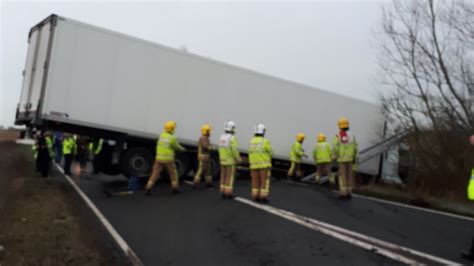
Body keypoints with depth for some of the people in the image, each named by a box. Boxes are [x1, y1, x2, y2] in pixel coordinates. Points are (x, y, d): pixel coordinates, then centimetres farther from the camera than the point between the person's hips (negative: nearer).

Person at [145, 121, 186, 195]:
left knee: (155, 174, 4)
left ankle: (148, 189, -4)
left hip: (159, 158, 4)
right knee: (173, 173, 15)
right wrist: (182, 149, 23)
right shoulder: (172, 138, -13)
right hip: (168, 159, -4)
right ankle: (175, 189, 20)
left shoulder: (161, 135, 6)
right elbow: (177, 147, 0)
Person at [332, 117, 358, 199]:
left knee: (342, 176, -1)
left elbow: (335, 148, -15)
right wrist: (355, 159, 9)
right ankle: (349, 193, 8)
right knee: (349, 175, 8)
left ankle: (343, 193, -6)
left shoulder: (337, 136, -9)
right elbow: (355, 148, 1)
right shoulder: (352, 135, 2)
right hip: (349, 159, 3)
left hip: (341, 159, -3)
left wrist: (334, 158, -4)